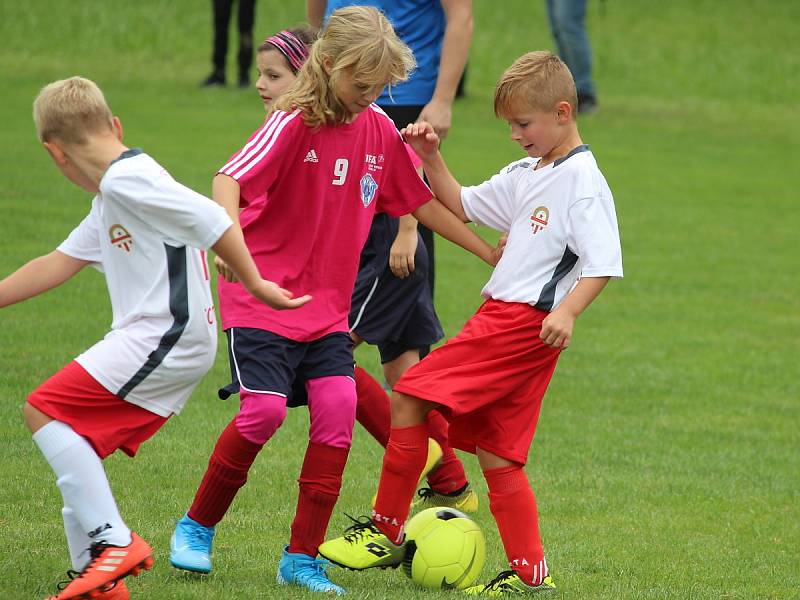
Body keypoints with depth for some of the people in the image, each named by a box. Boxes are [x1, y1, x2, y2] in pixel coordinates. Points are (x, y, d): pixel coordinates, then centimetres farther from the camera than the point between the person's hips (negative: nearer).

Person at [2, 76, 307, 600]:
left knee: (45, 411, -12)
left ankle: (114, 541, -16)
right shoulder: (110, 198, 21)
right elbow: (58, 264, 25)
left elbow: (214, 220, -17)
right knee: (74, 439, 13)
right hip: (164, 341, 10)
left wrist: (254, 285, -10)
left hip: (168, 336, -10)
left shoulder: (128, 180, -12)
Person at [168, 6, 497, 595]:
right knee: (265, 410, -15)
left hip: (328, 306, 5)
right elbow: (230, 178, -29)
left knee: (338, 409, -9)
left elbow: (420, 202, 16)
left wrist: (490, 253, 18)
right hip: (262, 297, -5)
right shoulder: (294, 125, -15)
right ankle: (196, 527, 8)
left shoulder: (380, 131, 4)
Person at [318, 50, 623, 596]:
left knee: (409, 397, -11)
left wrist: (568, 310, -33)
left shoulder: (582, 181, -11)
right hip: (503, 320, 9)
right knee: (497, 455, 7)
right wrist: (431, 158, 17)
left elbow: (603, 263, -18)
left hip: (524, 325, -9)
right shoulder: (526, 175, 17)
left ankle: (387, 531, -4)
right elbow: (463, 205, 30)